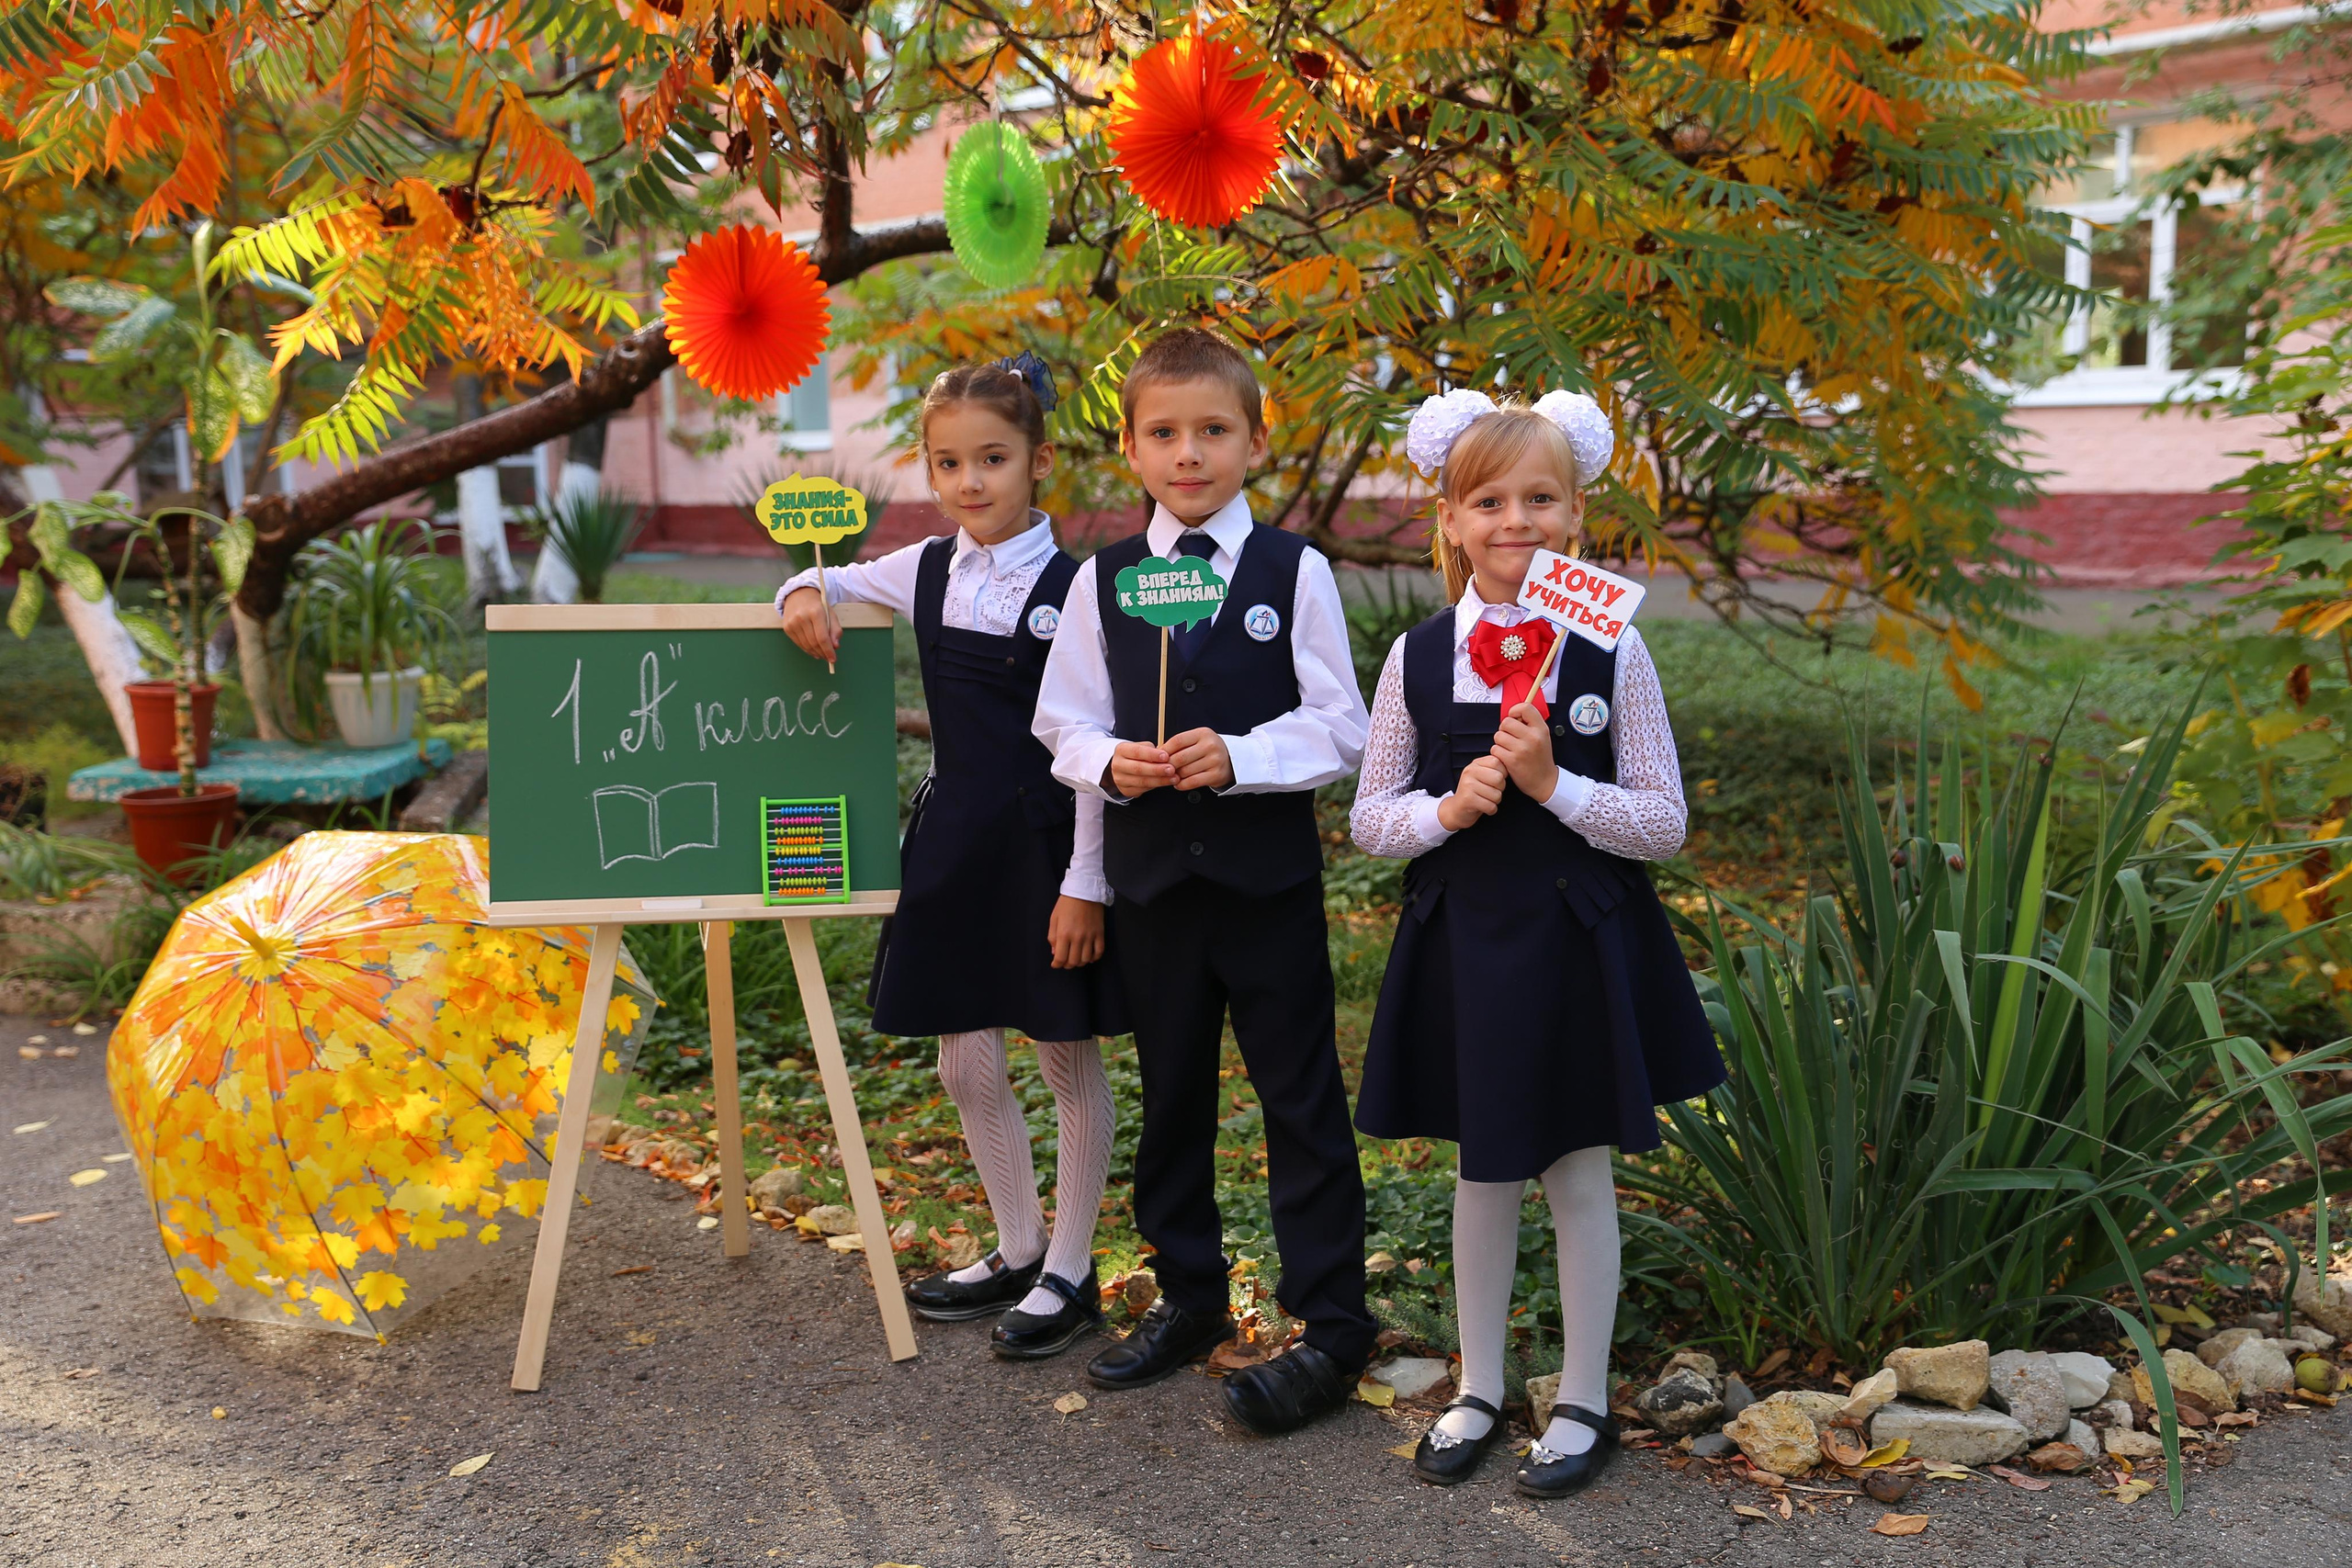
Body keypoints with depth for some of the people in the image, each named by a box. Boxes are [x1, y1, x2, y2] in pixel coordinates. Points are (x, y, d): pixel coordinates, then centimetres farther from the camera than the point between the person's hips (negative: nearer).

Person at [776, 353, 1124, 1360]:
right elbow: (831, 587, 21)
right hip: (954, 836, 6)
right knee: (967, 1068, 12)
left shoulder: (1072, 588, -11)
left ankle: (1070, 1274, 23)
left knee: (1070, 1063, 8)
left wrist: (1085, 884, -14)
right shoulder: (926, 571, 5)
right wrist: (804, 596, -4)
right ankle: (1018, 1251, 32)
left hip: (1047, 843, -6)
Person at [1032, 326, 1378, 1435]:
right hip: (1150, 873, 3)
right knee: (1170, 1089, 15)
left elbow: (1338, 727, -5)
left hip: (1268, 872, -3)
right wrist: (1109, 761, -13)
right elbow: (1066, 724, 7)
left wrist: (1239, 757, -19)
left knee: (1301, 1095, 3)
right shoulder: (1103, 579, 5)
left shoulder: (1294, 573, -3)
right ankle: (1188, 1295, 33)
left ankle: (1332, 1327, 15)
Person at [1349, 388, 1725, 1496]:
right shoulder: (1416, 658, -3)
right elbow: (1369, 821, 2)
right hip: (1461, 940, 2)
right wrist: (1448, 808, -17)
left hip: (1581, 940, -2)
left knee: (1579, 1173, 10)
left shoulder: (1612, 655, -8)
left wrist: (1553, 784, -21)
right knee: (1481, 1170, 15)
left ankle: (1583, 1403, 28)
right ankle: (1478, 1390, 33)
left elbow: (1664, 825, -7)